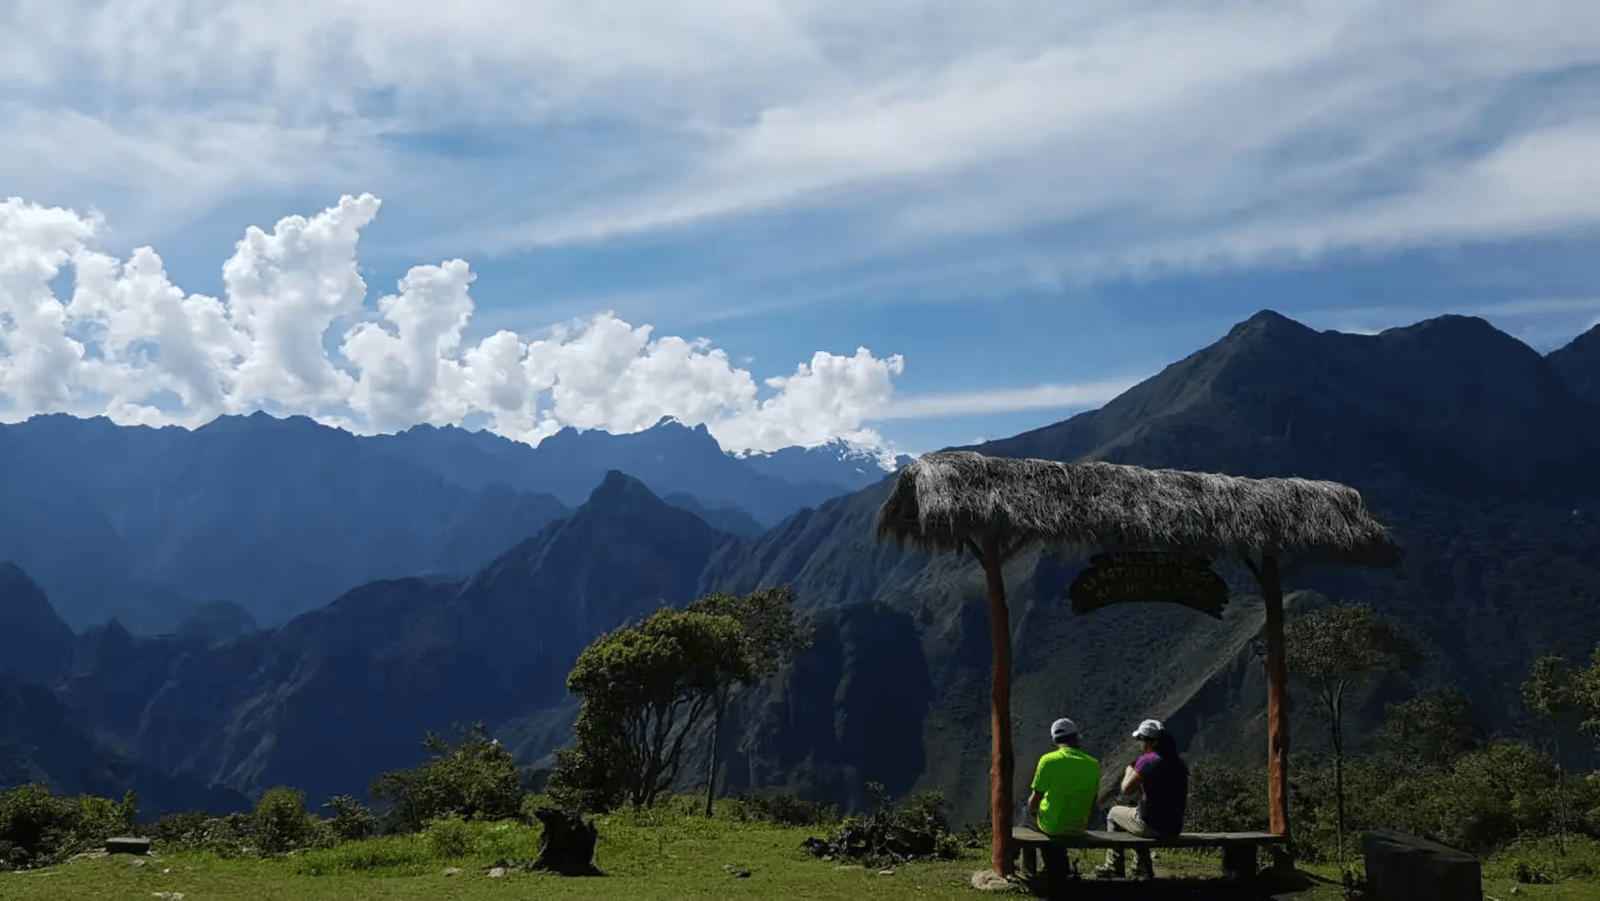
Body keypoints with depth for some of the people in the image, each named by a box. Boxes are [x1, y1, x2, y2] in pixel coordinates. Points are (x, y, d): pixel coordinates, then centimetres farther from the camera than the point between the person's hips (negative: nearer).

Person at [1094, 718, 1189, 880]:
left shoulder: (1147, 760, -17)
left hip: (1152, 827, -6)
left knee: (1114, 814, 23)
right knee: (1136, 813, 36)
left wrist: (1129, 772, 11)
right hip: (1175, 828, 6)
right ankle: (1144, 867, 40)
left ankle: (1114, 867, 30)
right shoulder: (1180, 763, 4)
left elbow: (1126, 790, -11)